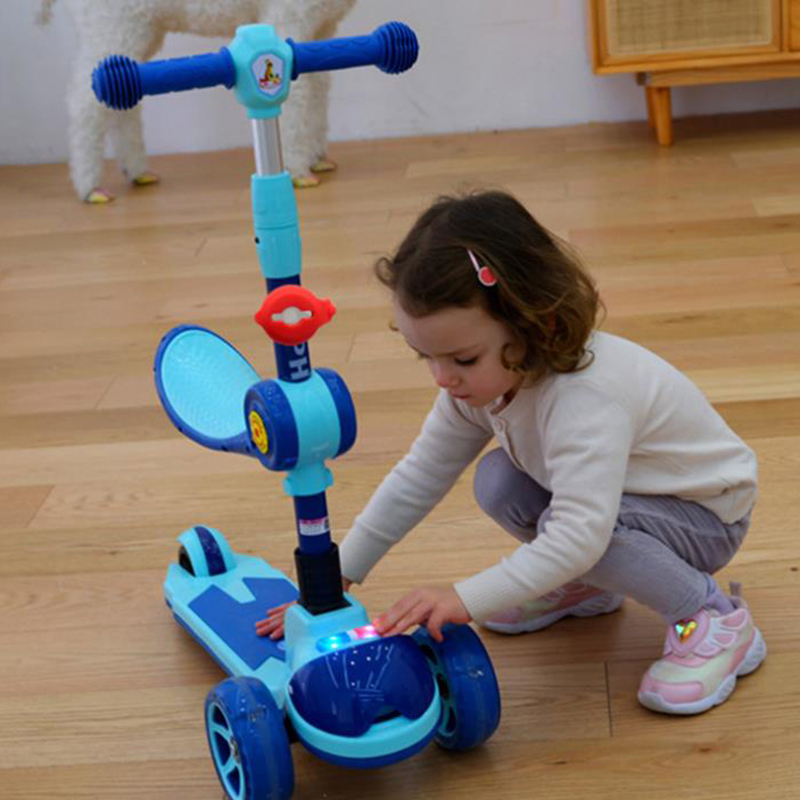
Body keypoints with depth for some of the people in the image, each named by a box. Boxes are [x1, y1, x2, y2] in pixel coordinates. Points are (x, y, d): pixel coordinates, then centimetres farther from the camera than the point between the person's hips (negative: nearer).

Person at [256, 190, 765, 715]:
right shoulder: (481, 377, -12)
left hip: (705, 515, -7)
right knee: (498, 482, -14)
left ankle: (716, 619, -13)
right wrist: (337, 577, -6)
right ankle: (584, 585, 12)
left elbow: (580, 533, -47)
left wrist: (465, 599, -50)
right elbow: (419, 477, -4)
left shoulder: (585, 399, -39)